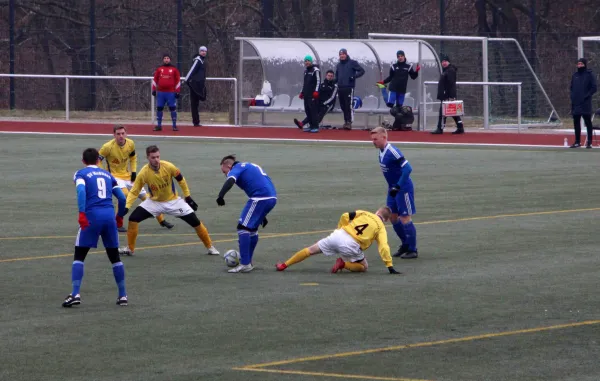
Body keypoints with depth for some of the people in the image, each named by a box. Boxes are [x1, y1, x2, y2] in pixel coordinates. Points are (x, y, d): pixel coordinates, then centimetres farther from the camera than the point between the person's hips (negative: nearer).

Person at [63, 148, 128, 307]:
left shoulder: (80, 174, 8)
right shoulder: (107, 175, 20)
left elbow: (81, 190, -13)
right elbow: (122, 198, 16)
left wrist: (81, 213, -20)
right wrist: (120, 216, 31)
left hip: (92, 216, -3)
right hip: (109, 216, 3)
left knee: (79, 256, 4)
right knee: (114, 257, 16)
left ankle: (75, 294, -10)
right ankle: (123, 295, 17)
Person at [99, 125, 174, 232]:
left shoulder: (130, 144, -7)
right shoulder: (108, 147, -23)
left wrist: (134, 171, 2)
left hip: (127, 174, 6)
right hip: (114, 175, -6)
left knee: (145, 195, 8)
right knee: (124, 194, -31)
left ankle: (161, 220, 24)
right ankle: (118, 224, -15)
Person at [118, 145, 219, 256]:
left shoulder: (168, 167, -23)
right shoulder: (143, 173, -23)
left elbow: (181, 180, -5)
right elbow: (134, 192, -15)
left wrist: (188, 197, 0)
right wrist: (126, 207, -28)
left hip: (173, 201, 0)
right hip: (155, 202, 0)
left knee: (195, 221, -7)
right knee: (133, 218, -17)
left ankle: (210, 247, 13)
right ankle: (130, 248, 0)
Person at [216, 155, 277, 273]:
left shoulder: (236, 169, 2)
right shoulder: (249, 166, 30)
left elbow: (230, 181, -22)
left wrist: (220, 196, -38)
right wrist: (262, 215, 40)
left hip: (259, 198, -9)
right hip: (272, 197, 9)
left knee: (243, 227, -4)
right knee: (252, 228, 21)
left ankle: (245, 264, -9)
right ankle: (247, 262, 27)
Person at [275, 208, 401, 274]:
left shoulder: (364, 213, 18)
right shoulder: (381, 227, 9)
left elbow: (345, 216, 8)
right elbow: (383, 247, -2)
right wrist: (390, 266, -1)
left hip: (337, 236, 3)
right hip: (351, 245, -3)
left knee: (311, 250, 17)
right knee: (364, 267, 19)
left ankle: (284, 265, 16)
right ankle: (343, 264, -6)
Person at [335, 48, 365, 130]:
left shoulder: (352, 63, 0)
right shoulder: (338, 65, 19)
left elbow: (362, 71, -2)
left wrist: (354, 76, -15)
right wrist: (334, 81, 9)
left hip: (349, 88, -6)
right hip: (340, 88, 6)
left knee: (349, 106, -13)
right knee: (343, 106, 8)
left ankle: (349, 122, -15)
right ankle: (346, 121, 16)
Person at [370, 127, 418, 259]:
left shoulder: (392, 152, -23)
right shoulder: (381, 152, 5)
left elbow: (408, 168, -26)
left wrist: (398, 187, -25)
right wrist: (392, 187, 15)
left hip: (403, 188, -9)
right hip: (393, 188, 9)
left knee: (405, 218, -4)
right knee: (393, 217, 13)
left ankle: (413, 250, 5)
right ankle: (405, 245, 28)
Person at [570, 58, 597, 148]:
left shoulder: (590, 75, -2)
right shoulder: (575, 75, 14)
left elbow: (594, 88, -5)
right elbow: (572, 87, 20)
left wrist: (587, 96, -14)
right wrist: (572, 96, 5)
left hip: (585, 103, -6)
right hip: (575, 103, 6)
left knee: (588, 123, -3)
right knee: (576, 123, 8)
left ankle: (589, 142, -1)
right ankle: (577, 142, 14)